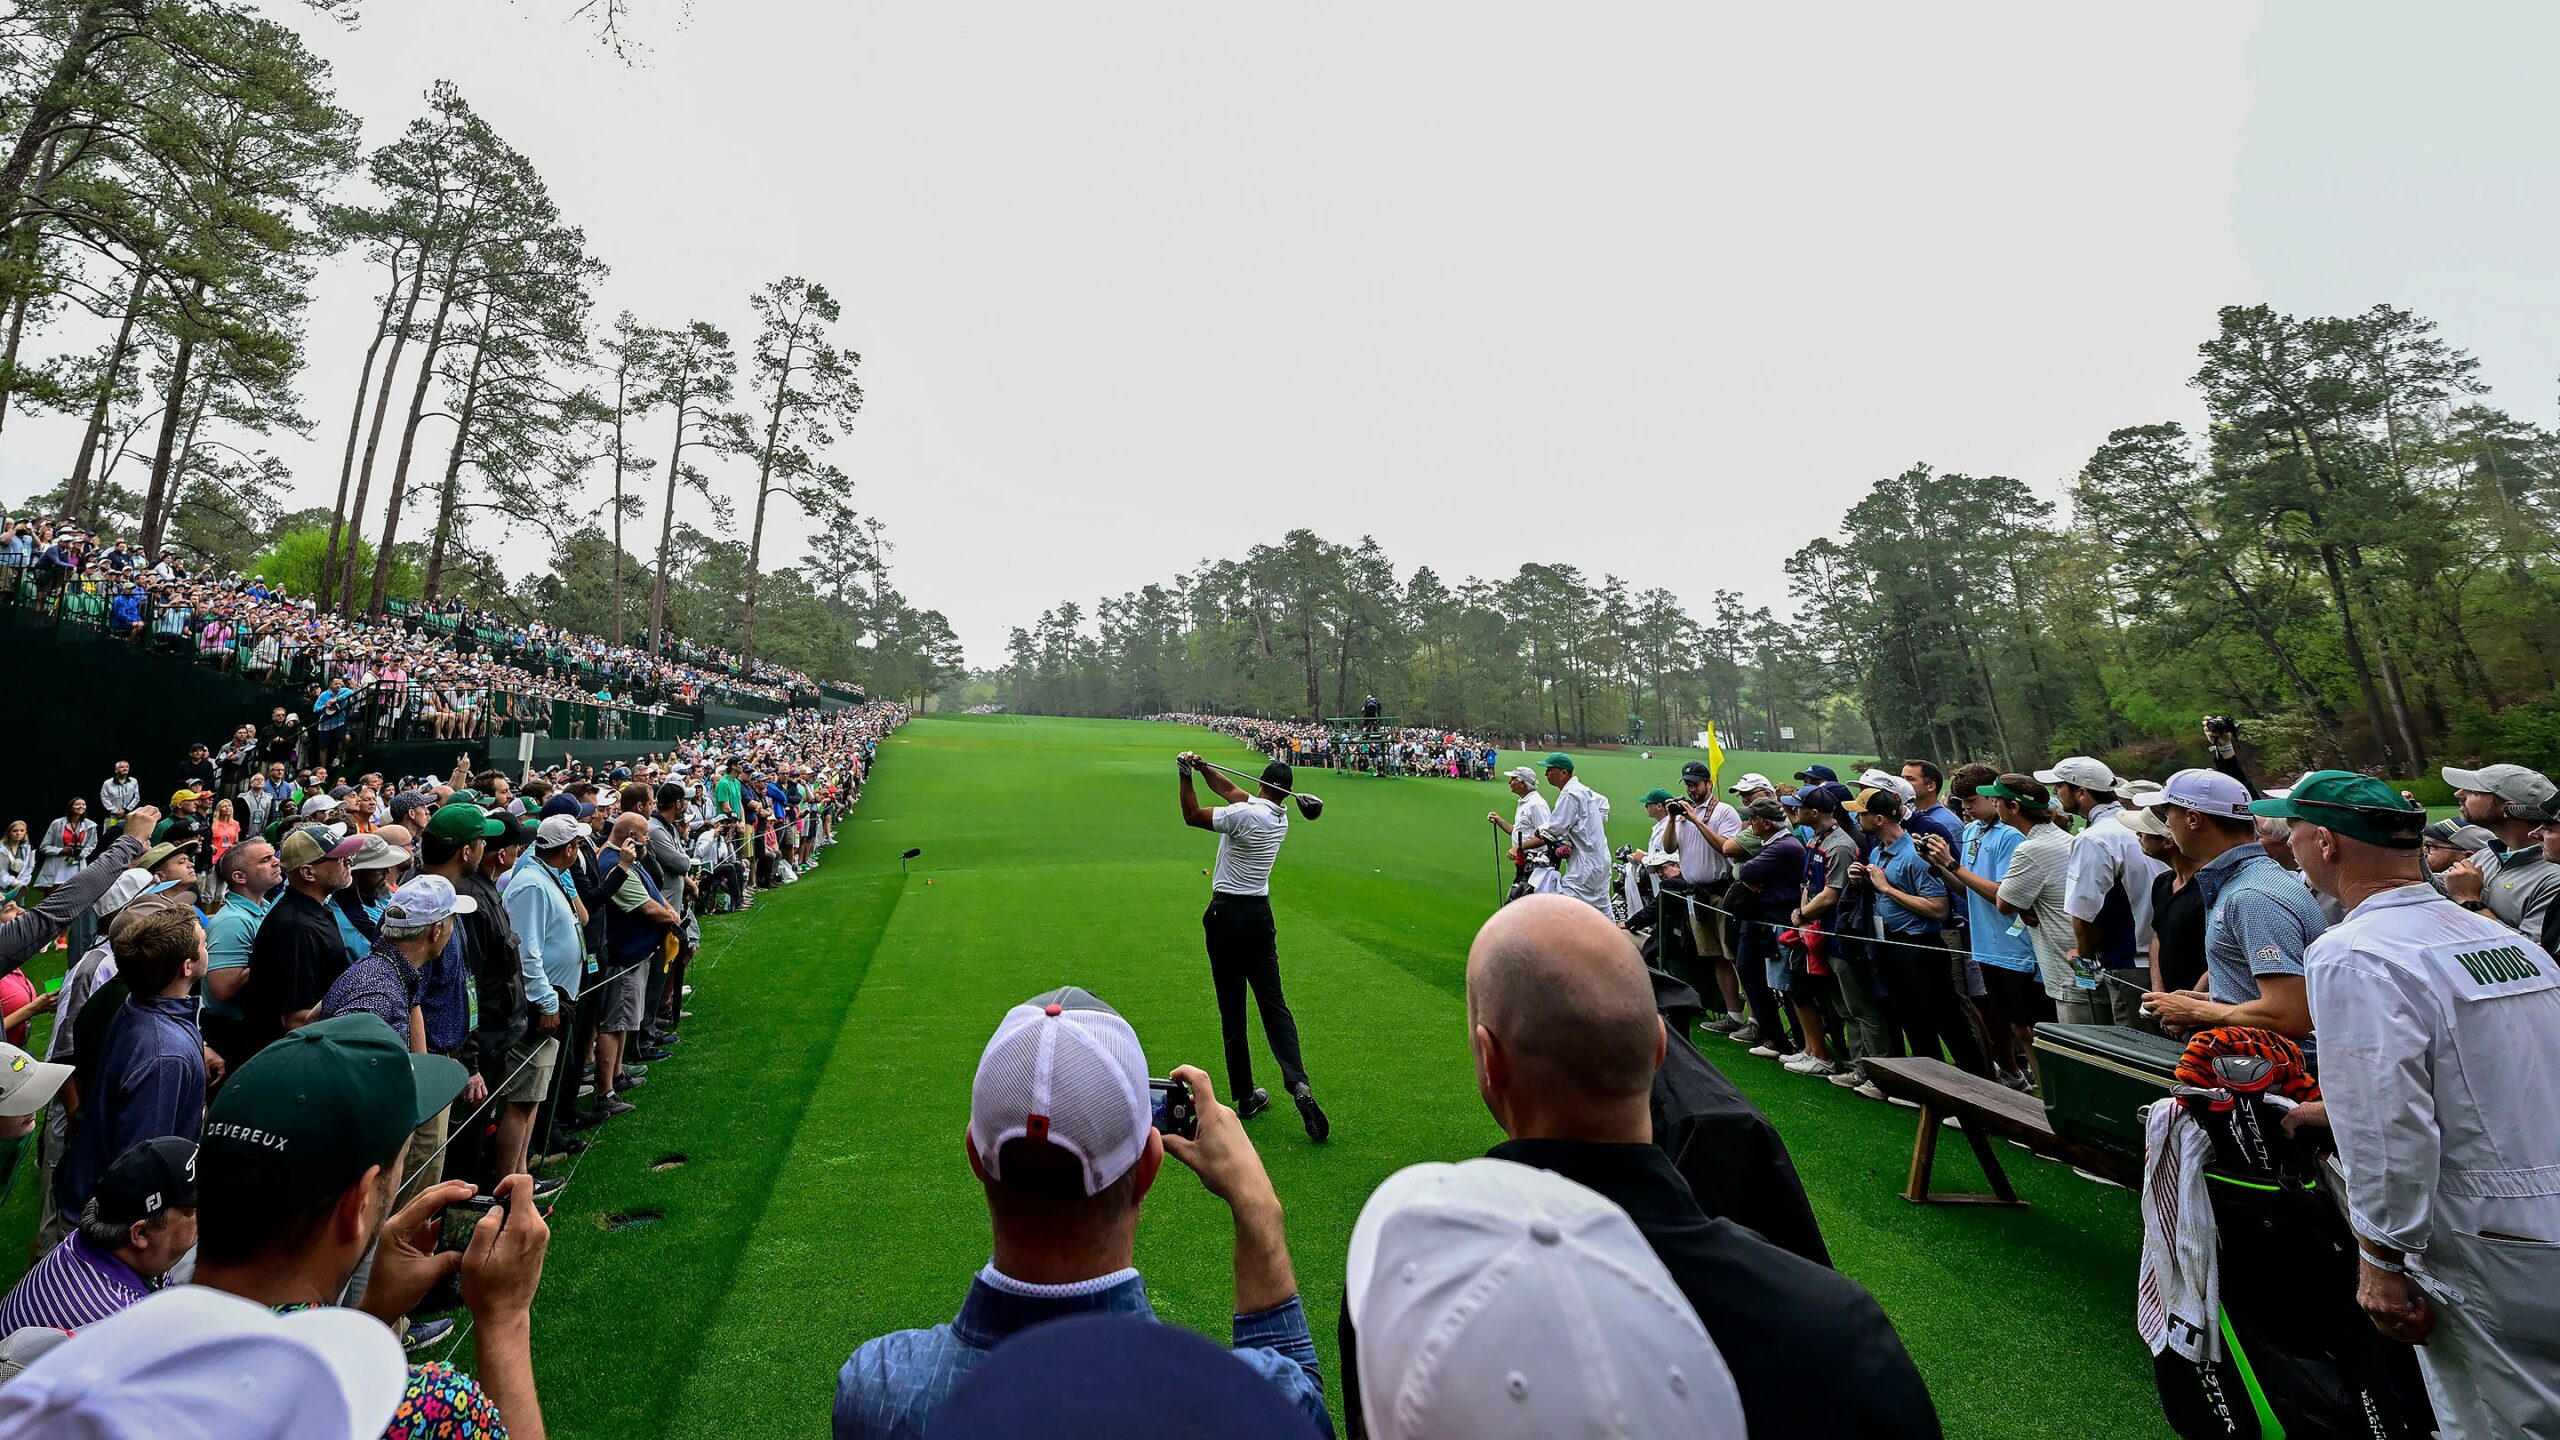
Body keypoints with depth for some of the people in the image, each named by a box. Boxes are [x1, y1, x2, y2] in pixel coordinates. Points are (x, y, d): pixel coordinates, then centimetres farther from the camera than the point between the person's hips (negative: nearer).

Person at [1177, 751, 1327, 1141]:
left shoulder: (1244, 814, -16)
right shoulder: (1280, 817, 5)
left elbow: (1192, 816, -8)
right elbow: (1231, 790, 15)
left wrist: (1186, 775, -4)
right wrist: (1202, 768, 10)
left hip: (1226, 914, -5)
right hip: (1259, 915, 5)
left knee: (1232, 1011, 4)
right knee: (1273, 1004, 5)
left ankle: (1247, 1096, 10)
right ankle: (1297, 1082, -10)